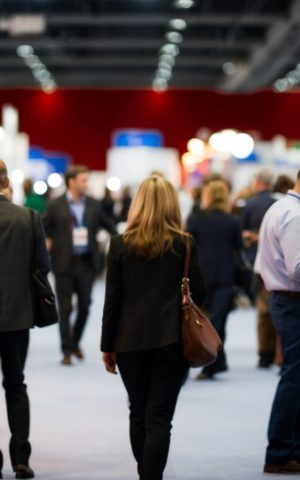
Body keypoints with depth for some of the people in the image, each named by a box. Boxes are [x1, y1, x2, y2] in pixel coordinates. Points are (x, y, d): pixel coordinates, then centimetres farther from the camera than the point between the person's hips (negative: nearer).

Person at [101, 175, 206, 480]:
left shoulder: (120, 244, -2)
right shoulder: (183, 243, -4)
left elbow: (112, 299, -1)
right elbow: (198, 293, 0)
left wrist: (108, 346, 6)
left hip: (131, 340, 1)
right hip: (172, 339, -1)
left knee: (139, 414, 16)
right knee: (159, 417, -2)